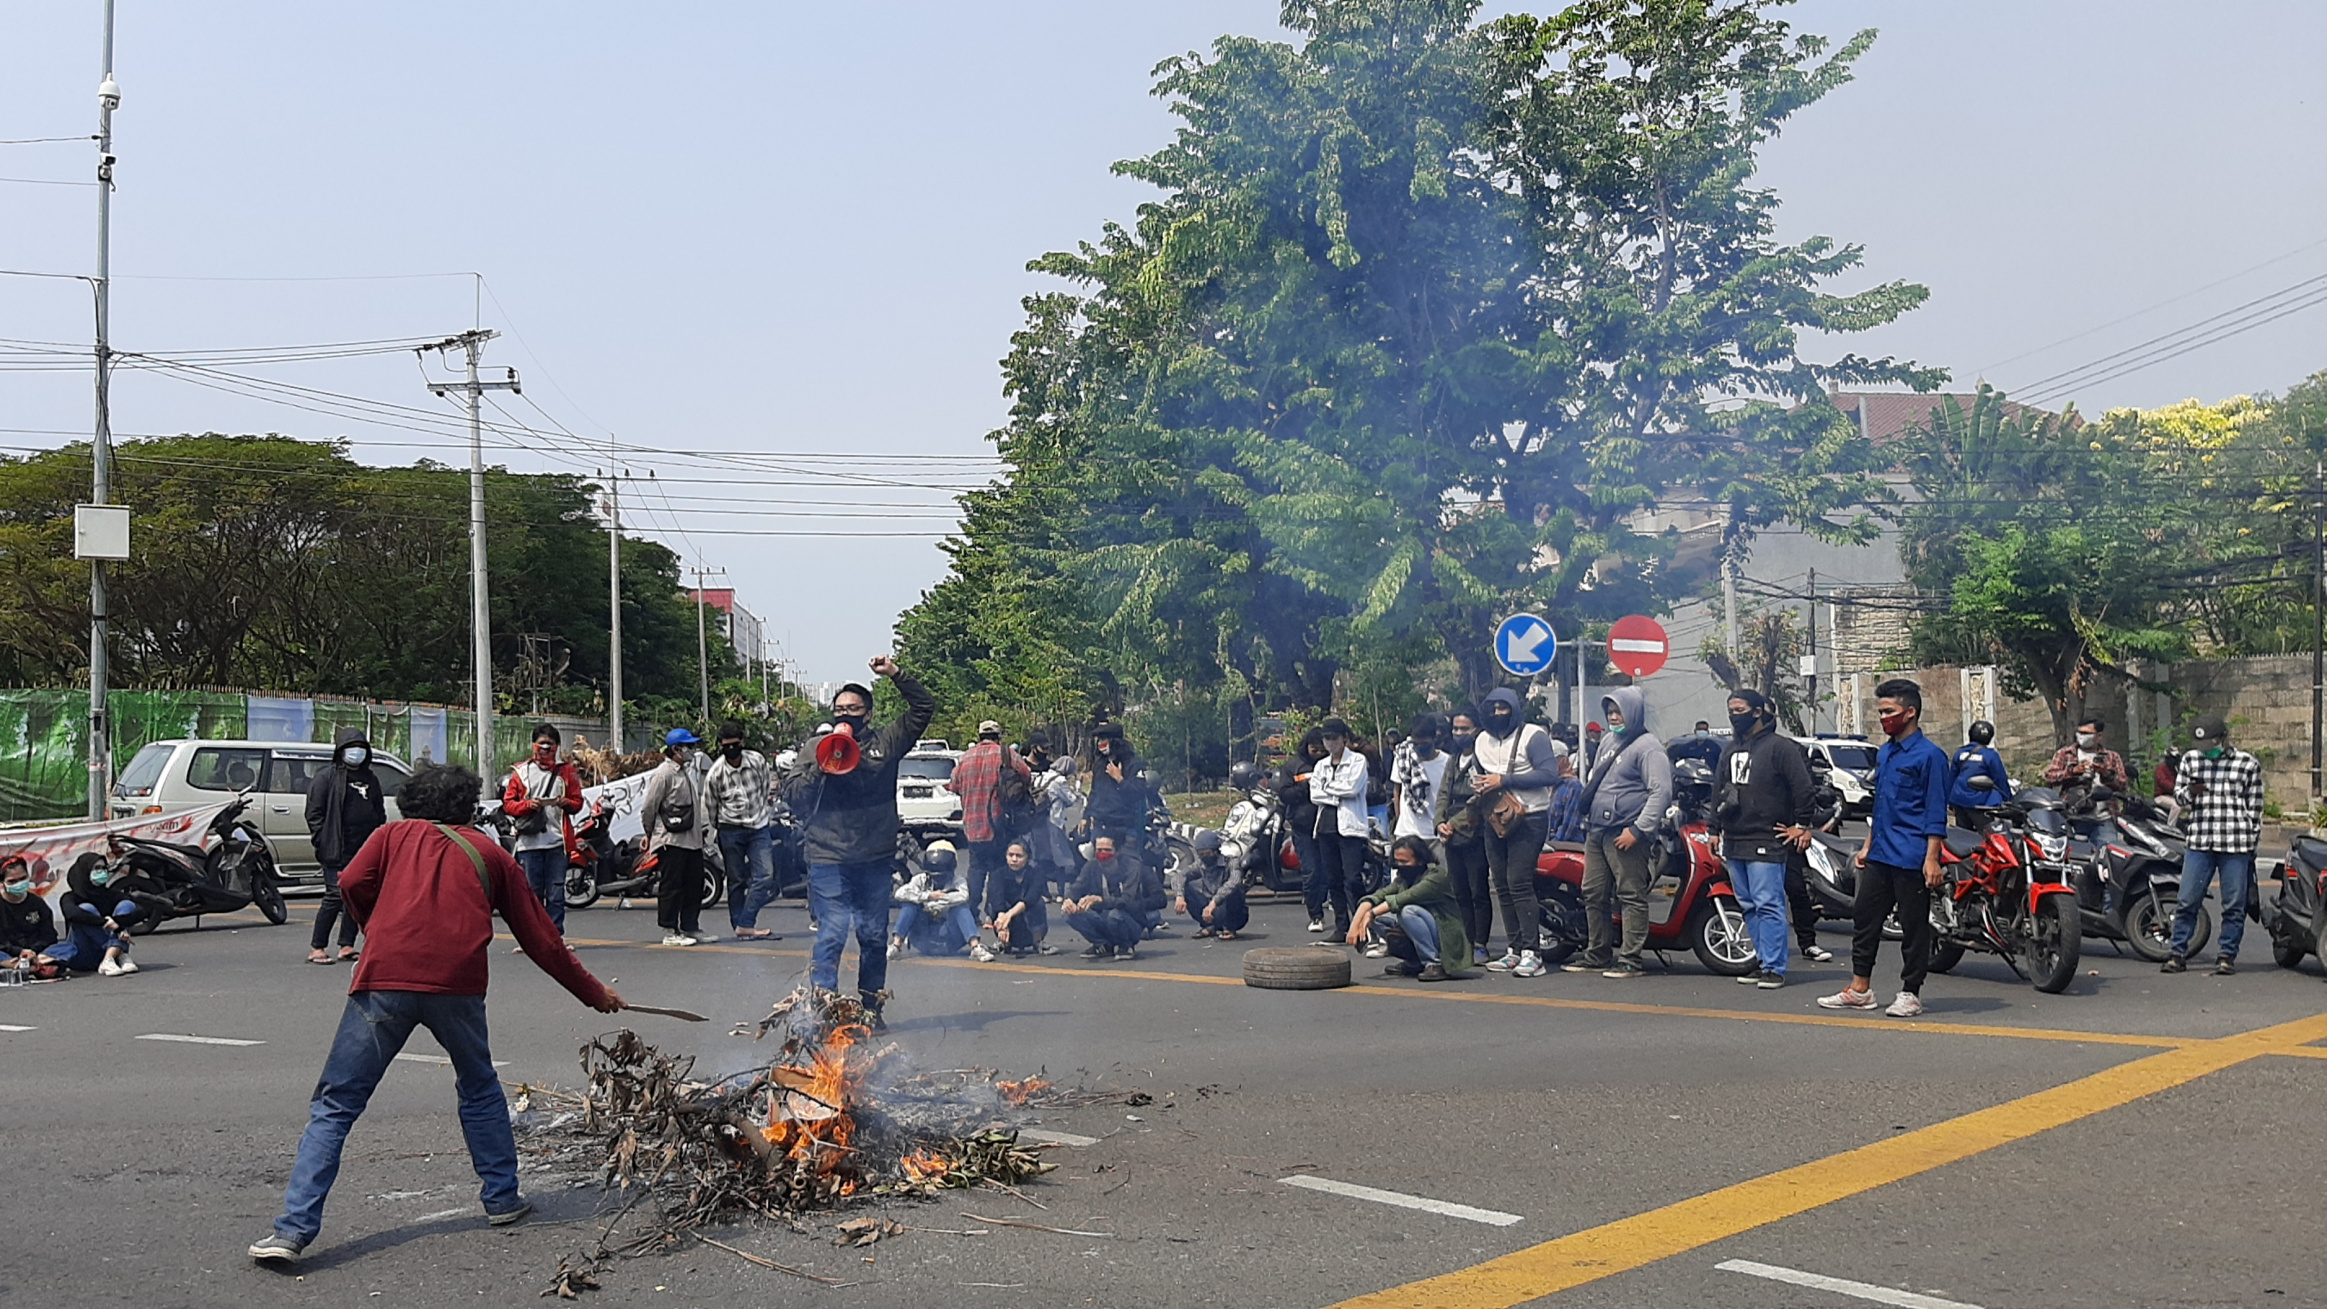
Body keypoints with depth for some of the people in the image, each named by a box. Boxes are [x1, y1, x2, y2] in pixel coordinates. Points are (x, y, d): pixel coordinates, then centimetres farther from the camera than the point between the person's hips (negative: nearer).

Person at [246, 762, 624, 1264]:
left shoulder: (395, 835, 24)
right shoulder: (489, 853, 24)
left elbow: (352, 883, 5)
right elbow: (542, 939, 24)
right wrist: (595, 994, 34)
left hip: (384, 978, -1)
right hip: (457, 983, 1)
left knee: (335, 1106, 5)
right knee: (480, 1089, 26)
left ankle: (294, 1229, -4)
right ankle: (502, 1198, 29)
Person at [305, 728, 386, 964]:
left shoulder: (371, 779, 18)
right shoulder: (327, 778, 1)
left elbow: (380, 813, 24)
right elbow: (314, 813, -3)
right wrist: (323, 842, -11)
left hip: (366, 851, 6)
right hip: (337, 852, -6)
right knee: (335, 896, -9)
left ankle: (347, 946, 13)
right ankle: (316, 948, -2)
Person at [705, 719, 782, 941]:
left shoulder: (758, 760, -3)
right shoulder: (714, 774, -9)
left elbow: (768, 790, 10)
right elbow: (711, 808, 3)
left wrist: (768, 817, 10)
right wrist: (720, 831, 8)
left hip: (759, 827, 2)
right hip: (731, 830, -2)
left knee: (765, 876, -11)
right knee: (736, 880, 5)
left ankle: (745, 925, -11)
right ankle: (740, 926, 12)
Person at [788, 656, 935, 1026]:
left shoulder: (885, 742, 9)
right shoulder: (816, 748, 8)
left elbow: (924, 708, 10)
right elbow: (796, 799, 3)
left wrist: (896, 675, 1)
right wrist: (819, 767, -11)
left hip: (876, 860, 2)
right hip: (828, 860, -2)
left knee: (874, 936, 10)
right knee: (832, 934, -10)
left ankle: (870, 1007, 22)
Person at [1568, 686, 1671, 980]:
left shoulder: (1648, 747, -8)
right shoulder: (1608, 742, 20)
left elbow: (1661, 792, -16)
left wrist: (1638, 829, -20)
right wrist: (1587, 819, 23)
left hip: (1625, 836, -9)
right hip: (1597, 832, 9)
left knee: (1631, 896, -6)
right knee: (1594, 895, 12)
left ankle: (1631, 959, -4)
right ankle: (1597, 953, 22)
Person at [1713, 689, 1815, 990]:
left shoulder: (1780, 748, -6)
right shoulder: (1730, 751, 18)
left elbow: (1803, 787, -7)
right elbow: (1719, 792, 24)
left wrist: (1802, 826, -6)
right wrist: (1718, 830, 20)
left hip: (1766, 843, -8)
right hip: (1734, 843, 8)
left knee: (1769, 906, -10)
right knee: (1749, 908, 11)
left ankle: (1774, 968, -7)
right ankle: (1764, 961, 18)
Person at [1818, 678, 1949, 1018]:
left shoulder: (1930, 755, -10)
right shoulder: (1884, 753, 15)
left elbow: (1936, 812, -13)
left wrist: (1932, 858, -18)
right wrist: (1868, 846, 22)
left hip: (1912, 859, -8)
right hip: (1879, 856, 9)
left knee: (1914, 926, 1)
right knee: (1864, 916, 9)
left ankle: (1911, 993, 9)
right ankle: (1860, 989, 16)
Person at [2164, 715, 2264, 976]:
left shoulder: (2247, 763, 4)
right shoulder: (2190, 760, 10)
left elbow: (2254, 807, 8)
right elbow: (2177, 793, 17)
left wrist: (2252, 843, 6)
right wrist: (2189, 792, -7)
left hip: (2236, 846, -1)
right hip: (2198, 843, 2)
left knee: (2234, 905, 3)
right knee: (2187, 901, 0)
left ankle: (2227, 955, 13)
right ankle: (2178, 953, 8)